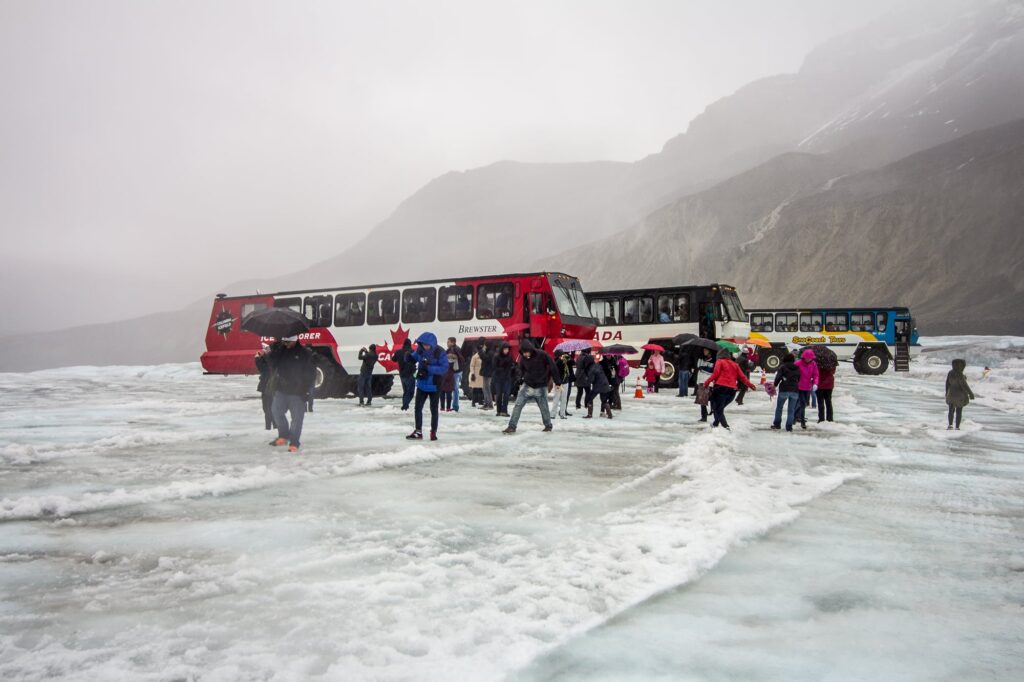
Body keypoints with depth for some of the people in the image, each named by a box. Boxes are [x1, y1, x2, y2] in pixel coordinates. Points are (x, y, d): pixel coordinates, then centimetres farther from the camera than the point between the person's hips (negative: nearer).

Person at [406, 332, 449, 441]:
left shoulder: (439, 353, -20)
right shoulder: (420, 349, -6)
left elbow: (444, 368, -24)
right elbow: (413, 358, 8)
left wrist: (429, 368, -31)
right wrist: (409, 356, -17)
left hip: (434, 385, -4)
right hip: (421, 384, 4)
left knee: (434, 409, 9)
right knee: (417, 408, 7)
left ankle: (433, 432, 23)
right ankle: (418, 431, 19)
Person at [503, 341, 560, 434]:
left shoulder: (542, 355, -17)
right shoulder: (523, 358, -4)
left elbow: (553, 367, -11)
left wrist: (557, 382, -8)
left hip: (541, 388, -3)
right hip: (527, 386, 3)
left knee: (544, 408, 9)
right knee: (518, 405, -7)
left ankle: (548, 425, 31)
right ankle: (512, 426, -2)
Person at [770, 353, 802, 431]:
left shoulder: (782, 367, -3)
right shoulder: (797, 368, 10)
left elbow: (778, 377, -11)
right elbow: (799, 379, 14)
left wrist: (775, 385, 0)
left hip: (784, 390, -3)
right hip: (795, 390, 3)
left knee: (779, 407, 12)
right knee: (791, 409, 6)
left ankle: (777, 424, 14)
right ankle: (789, 426, 3)